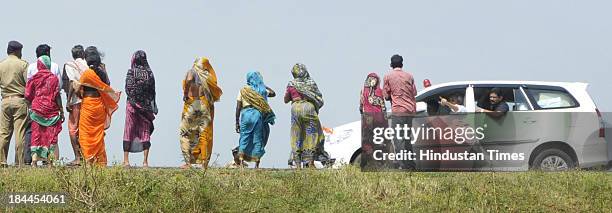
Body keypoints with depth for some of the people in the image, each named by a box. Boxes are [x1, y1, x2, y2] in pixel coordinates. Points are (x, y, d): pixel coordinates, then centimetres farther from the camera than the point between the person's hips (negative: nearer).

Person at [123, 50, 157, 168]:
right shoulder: (149, 73, 0)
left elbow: (128, 89, -10)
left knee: (129, 131, 4)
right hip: (146, 105, 2)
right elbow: (152, 91, 2)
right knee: (145, 132, 6)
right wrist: (153, 107, 8)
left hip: (132, 105, -2)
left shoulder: (131, 72, -7)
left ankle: (126, 160, 2)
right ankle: (145, 161, 3)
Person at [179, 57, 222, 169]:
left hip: (192, 104, -3)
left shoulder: (192, 71, 1)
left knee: (186, 134, 3)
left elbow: (188, 80, -22)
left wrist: (185, 94, -11)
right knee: (205, 135, 6)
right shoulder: (209, 76, 7)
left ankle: (188, 161, -7)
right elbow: (216, 94, 3)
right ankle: (204, 163, 3)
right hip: (206, 107, 3)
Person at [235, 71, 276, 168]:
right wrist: (263, 86, 27)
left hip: (245, 114, 0)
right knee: (257, 140, 4)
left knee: (244, 139, 4)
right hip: (258, 114, 0)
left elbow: (238, 107, 3)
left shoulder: (243, 90, 8)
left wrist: (237, 122, 6)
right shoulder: (262, 90, 8)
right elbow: (273, 93, 26)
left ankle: (241, 162, -10)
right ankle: (256, 164, 2)